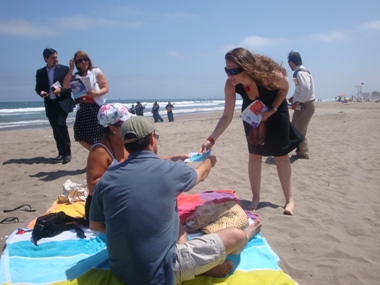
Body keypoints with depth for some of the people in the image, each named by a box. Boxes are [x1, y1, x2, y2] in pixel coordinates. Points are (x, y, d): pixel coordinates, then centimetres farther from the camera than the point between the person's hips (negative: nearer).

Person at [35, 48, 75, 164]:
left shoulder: (64, 69, 1)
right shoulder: (40, 72, 9)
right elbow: (38, 87, 15)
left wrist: (61, 90, -18)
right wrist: (41, 92, -9)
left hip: (62, 103, -4)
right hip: (50, 105, 4)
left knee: (61, 124, -20)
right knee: (56, 129, 7)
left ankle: (67, 152, -12)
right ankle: (61, 152, 19)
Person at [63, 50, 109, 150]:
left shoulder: (96, 72, 3)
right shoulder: (75, 76, 14)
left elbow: (106, 88, -2)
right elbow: (66, 85, -3)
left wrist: (97, 93, -22)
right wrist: (71, 69, -1)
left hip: (97, 107, -5)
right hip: (82, 108, 5)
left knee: (99, 136, -10)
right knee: (81, 136, 5)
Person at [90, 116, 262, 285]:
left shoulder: (107, 178, -4)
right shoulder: (170, 170, -13)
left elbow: (95, 225, 9)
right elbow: (201, 174, 11)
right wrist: (210, 160, 35)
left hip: (120, 271, 6)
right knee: (234, 236, 8)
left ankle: (205, 266, 16)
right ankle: (245, 237, 41)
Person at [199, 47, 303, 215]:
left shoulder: (271, 74, -38)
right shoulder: (231, 85, -32)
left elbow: (285, 88, -14)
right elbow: (227, 116, -27)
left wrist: (272, 111, -24)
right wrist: (211, 139, -35)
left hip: (276, 110, -2)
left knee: (281, 155, 2)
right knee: (254, 155, 1)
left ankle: (289, 200, 12)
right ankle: (255, 198, 14)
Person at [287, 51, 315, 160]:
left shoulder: (300, 73, -18)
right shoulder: (302, 71, 12)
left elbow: (306, 89, -30)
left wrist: (297, 102, -23)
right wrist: (294, 97, 11)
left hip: (305, 105, -10)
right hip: (303, 104, 10)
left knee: (299, 130, -1)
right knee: (294, 128, 16)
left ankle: (303, 153, 11)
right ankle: (300, 150, 25)